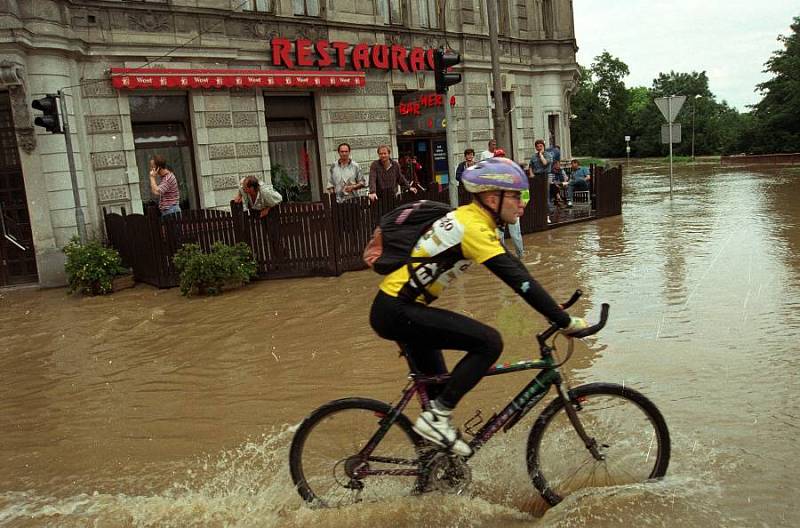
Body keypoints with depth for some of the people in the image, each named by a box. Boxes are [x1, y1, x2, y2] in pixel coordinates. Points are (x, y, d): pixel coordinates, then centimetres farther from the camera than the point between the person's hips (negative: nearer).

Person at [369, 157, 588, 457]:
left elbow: (517, 274, 15)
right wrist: (566, 322, -20)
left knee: (439, 385, 19)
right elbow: (519, 280, -25)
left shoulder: (469, 218, 11)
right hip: (396, 312, -10)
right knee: (489, 342, -16)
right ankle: (436, 417, -8)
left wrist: (559, 314, 14)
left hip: (396, 309, 10)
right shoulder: (475, 228, -19)